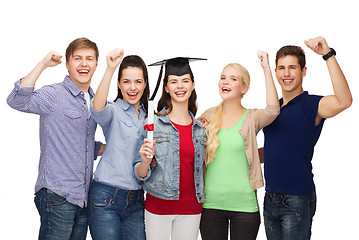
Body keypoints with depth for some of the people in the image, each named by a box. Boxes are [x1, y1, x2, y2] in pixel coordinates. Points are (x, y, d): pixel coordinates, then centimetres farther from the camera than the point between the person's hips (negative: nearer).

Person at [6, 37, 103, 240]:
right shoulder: (54, 95, -7)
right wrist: (43, 64, -25)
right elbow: (16, 101, -26)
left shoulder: (94, 101, 15)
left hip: (83, 197, 7)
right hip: (57, 196, -7)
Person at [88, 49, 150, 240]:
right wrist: (110, 69, -37)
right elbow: (97, 109, -28)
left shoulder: (148, 115, 13)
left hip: (136, 200, 5)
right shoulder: (113, 111, -4)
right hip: (106, 197, -5)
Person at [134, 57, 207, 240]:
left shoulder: (200, 128, 6)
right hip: (158, 206, -3)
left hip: (191, 208, 3)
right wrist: (145, 161, -23)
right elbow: (140, 175, -5)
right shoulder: (152, 123, -4)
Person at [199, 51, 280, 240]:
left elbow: (273, 110, -24)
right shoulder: (209, 116, 6)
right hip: (210, 204, 2)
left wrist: (266, 69, -21)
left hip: (244, 205, -2)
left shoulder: (252, 118, -2)